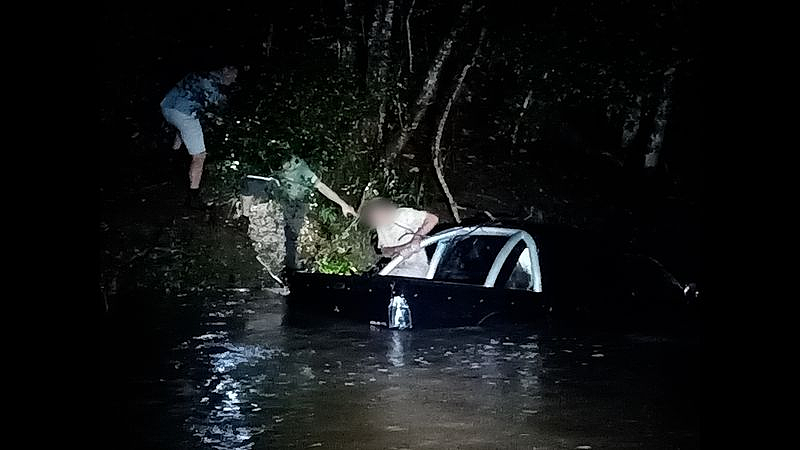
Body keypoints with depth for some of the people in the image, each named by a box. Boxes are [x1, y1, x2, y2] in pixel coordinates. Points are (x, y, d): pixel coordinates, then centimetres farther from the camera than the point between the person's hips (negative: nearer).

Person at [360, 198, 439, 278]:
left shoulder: (404, 214, -12)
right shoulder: (380, 227, 8)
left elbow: (433, 219, -13)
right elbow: (384, 250, 7)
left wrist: (418, 235, -25)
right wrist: (397, 250, -14)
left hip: (416, 266, -6)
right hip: (396, 268, 6)